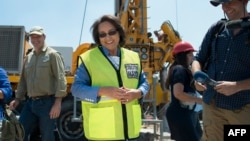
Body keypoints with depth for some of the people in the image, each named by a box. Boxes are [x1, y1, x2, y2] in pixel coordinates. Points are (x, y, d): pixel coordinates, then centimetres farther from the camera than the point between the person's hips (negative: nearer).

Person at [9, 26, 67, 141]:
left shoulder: (52, 55, -5)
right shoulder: (28, 57, 15)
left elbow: (60, 79, -12)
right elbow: (23, 80, 21)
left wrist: (57, 103, -19)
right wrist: (17, 98, 13)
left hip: (47, 103, -6)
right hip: (30, 103, 6)